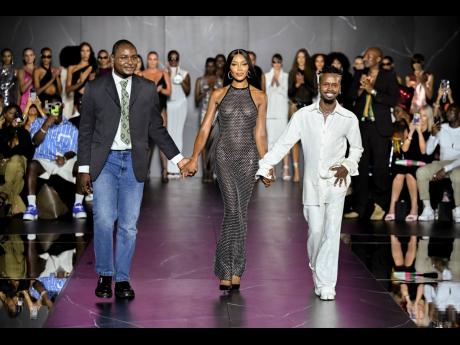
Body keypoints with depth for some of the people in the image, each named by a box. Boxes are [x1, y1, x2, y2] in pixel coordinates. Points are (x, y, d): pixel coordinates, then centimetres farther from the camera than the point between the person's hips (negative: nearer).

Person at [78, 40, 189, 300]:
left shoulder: (148, 89, 7)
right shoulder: (95, 88, 3)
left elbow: (156, 128, 12)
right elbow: (86, 131, 5)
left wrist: (178, 158, 5)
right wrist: (84, 168, 1)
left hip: (134, 162, 2)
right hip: (105, 161, -2)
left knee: (129, 225, 3)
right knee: (104, 220, -13)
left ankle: (122, 279, 14)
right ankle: (104, 275, 6)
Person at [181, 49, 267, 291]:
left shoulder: (259, 97, 6)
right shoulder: (218, 95, 5)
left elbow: (259, 134, 10)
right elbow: (205, 129, 5)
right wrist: (194, 159, -1)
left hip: (248, 157, 1)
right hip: (224, 155, -1)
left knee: (238, 211, 1)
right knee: (234, 210, -10)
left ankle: (228, 270, 10)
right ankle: (233, 270, -3)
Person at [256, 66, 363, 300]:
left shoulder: (349, 119, -2)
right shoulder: (303, 115, -4)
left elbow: (356, 148, 14)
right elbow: (283, 144, -3)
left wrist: (348, 166, -3)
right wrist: (264, 167, -12)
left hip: (336, 182, -1)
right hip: (312, 182, 1)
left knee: (332, 231, -9)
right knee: (315, 231, 5)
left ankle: (326, 284, -5)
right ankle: (317, 269, 32)